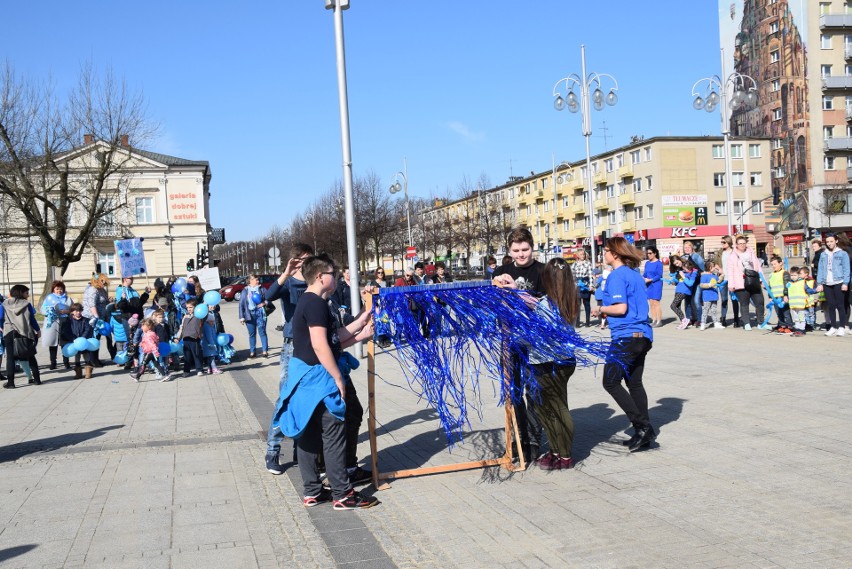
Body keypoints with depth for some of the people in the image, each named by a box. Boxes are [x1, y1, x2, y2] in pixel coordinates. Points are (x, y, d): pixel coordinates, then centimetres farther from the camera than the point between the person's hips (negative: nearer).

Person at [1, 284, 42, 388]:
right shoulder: (26, 304, 2)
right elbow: (32, 319, 2)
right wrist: (37, 330, 15)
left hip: (10, 333, 0)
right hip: (25, 333, 0)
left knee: (10, 357, 4)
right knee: (30, 356, 13)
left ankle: (10, 382, -1)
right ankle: (37, 379, 16)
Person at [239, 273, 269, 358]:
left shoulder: (261, 289, 5)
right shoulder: (245, 290, 6)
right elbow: (241, 304, 4)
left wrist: (264, 303, -16)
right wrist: (242, 317, -1)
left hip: (260, 313, -1)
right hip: (250, 314, 1)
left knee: (262, 332, -5)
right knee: (252, 334, 7)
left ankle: (265, 351, -2)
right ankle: (252, 352, 14)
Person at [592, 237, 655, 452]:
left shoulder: (616, 275, -12)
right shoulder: (635, 274, 15)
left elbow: (621, 308, -20)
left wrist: (601, 309, -3)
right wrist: (608, 314, 18)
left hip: (626, 336, -9)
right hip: (643, 335, 9)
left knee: (611, 382, -2)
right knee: (634, 383, 13)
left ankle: (642, 426, -6)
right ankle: (644, 433, 15)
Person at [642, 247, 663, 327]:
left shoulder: (658, 263, -7)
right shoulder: (647, 263, 13)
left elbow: (659, 275, -10)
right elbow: (645, 274, 14)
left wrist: (650, 280, -17)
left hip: (656, 284, -6)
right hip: (648, 285, 6)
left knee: (655, 302, -8)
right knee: (651, 303, 7)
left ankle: (659, 321, -3)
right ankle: (654, 320, 13)